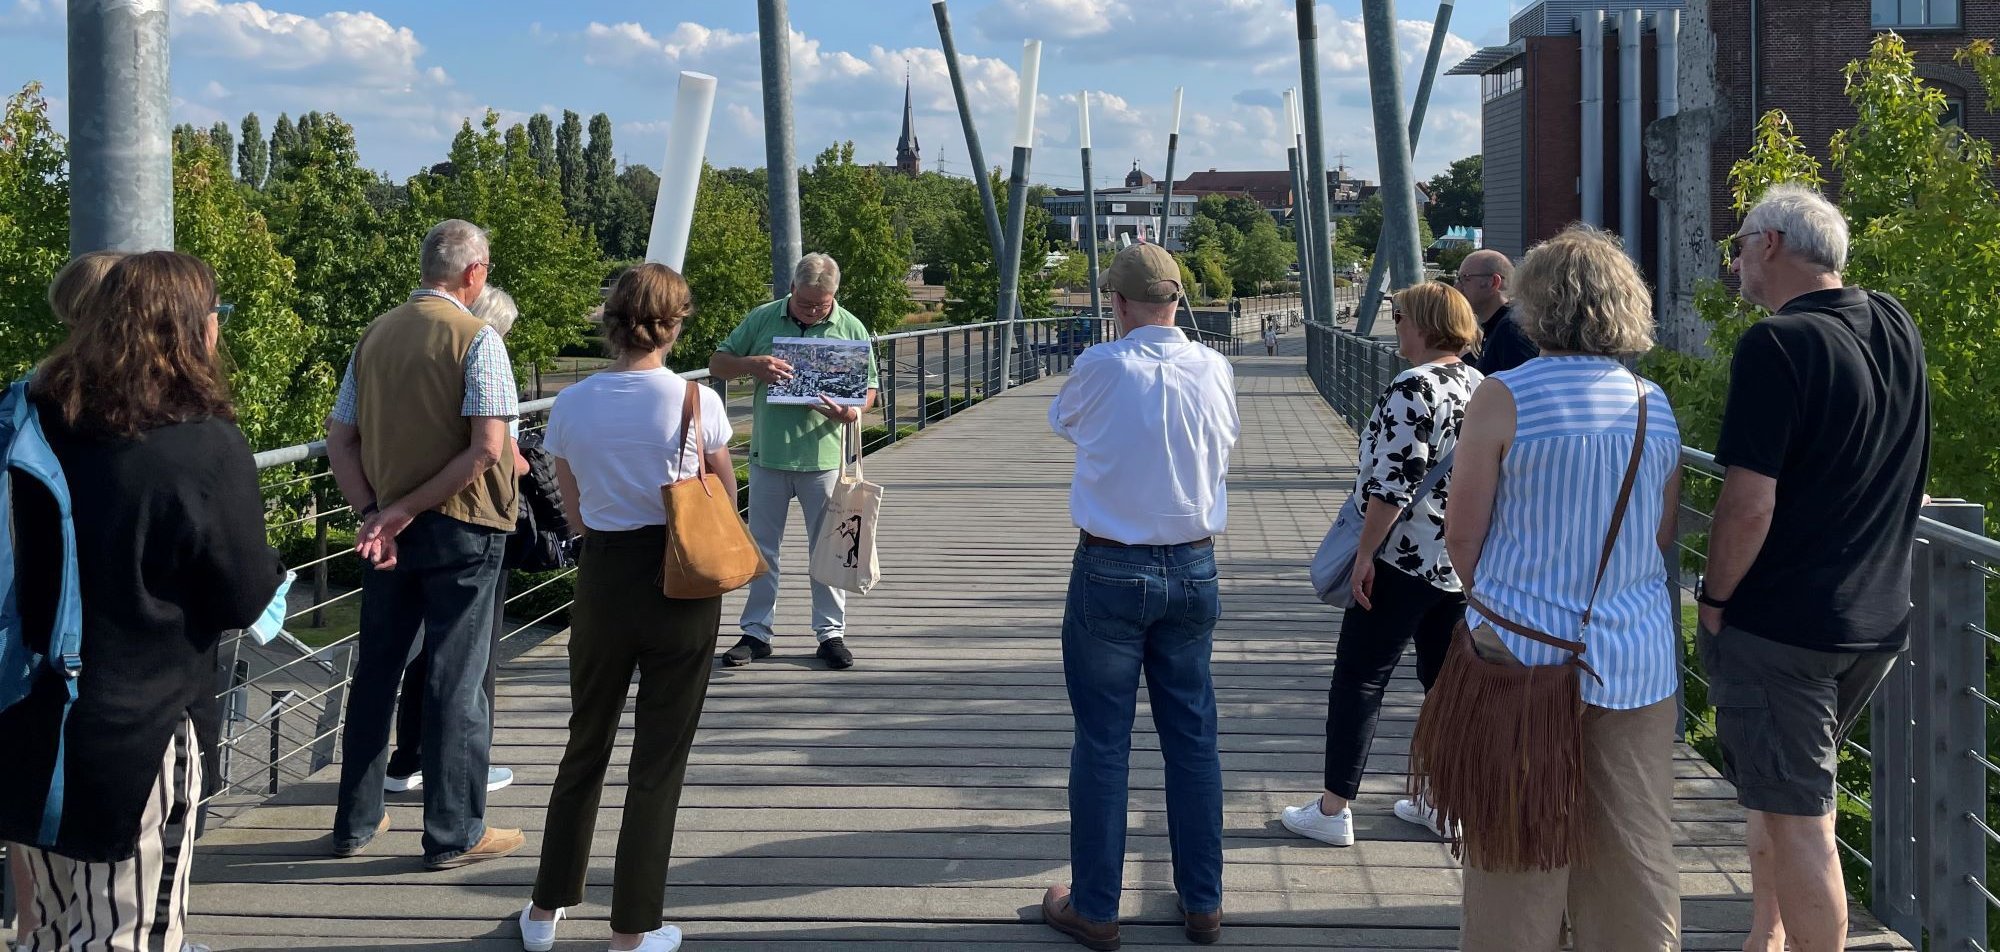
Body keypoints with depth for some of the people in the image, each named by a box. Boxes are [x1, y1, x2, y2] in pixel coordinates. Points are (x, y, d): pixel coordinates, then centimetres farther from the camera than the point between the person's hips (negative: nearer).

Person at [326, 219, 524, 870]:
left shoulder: (376, 335, 7)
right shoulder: (477, 339, -11)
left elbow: (339, 441, 5)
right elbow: (487, 448, -20)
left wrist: (374, 511, -5)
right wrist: (406, 509, -14)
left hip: (388, 530, 6)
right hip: (461, 527, -5)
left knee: (376, 670, 14)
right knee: (457, 679, 2)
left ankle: (356, 822, 23)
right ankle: (454, 834, 8)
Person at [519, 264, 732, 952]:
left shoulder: (571, 405, -2)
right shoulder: (697, 402, -11)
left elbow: (576, 512, 8)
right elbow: (726, 498, 2)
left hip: (601, 578, 3)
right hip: (682, 585, -3)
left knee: (586, 747, 19)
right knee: (659, 760, 7)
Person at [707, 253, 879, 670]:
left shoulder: (851, 329, 1)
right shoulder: (762, 319, 1)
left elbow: (870, 390, 5)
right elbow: (717, 363, 4)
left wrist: (850, 413, -18)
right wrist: (752, 365, -17)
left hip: (823, 457, -1)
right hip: (768, 455, 1)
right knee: (761, 547, 8)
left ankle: (831, 632, 16)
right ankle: (756, 632, 18)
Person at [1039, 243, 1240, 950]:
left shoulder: (1099, 368, -13)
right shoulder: (1214, 370, -4)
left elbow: (1062, 420, 8)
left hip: (1109, 572, -3)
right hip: (1192, 571, 3)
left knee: (1102, 742, 5)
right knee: (1192, 739, 12)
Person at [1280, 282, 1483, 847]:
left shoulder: (1413, 388, -18)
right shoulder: (1480, 386, 9)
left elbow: (1394, 483, -22)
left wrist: (1365, 553, -17)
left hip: (1406, 560, -8)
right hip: (1464, 563, 8)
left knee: (1359, 678, 0)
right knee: (1446, 678, 15)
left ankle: (1332, 810, 4)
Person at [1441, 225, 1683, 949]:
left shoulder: (1504, 399, -11)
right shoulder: (1655, 405, 4)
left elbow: (1462, 536, -7)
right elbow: (1663, 537, 12)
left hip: (1526, 648, -4)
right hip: (1639, 656, 4)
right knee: (1635, 851, 13)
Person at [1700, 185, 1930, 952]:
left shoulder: (1777, 344, -19)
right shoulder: (1897, 328, 3)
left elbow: (1750, 504, -23)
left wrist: (1713, 600, -8)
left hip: (1781, 627, -8)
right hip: (1878, 621, 8)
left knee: (1796, 818, 0)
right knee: (1784, 792, 23)